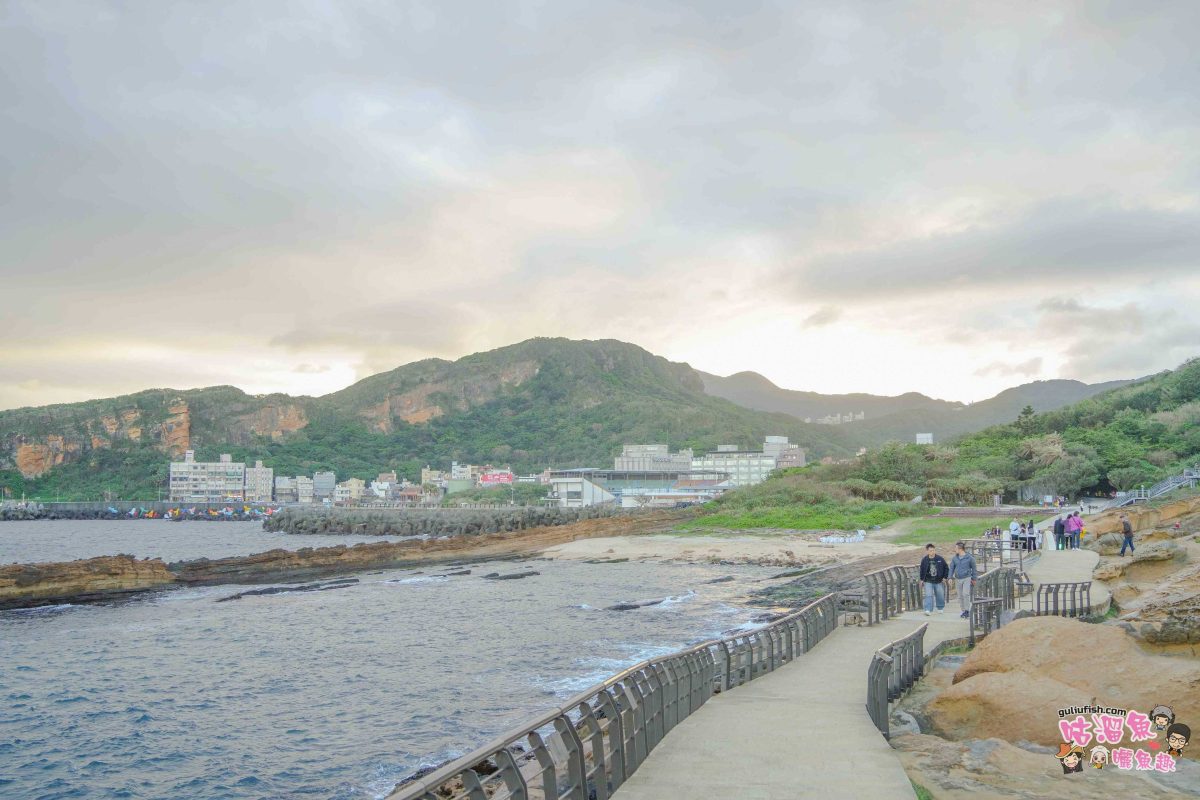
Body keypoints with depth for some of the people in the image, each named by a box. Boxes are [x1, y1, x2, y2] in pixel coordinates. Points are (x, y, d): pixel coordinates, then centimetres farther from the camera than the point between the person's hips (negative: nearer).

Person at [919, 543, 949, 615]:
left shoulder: (940, 559, -4)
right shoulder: (924, 560, -3)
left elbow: (946, 568, 6)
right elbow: (922, 570, 10)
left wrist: (945, 577, 0)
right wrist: (922, 579, 10)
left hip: (938, 581, 1)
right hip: (928, 581, -1)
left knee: (940, 595, 13)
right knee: (928, 596, -11)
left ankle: (941, 608, 34)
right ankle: (928, 610, -14)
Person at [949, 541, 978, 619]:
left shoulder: (969, 557, -6)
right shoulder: (954, 558, 4)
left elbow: (974, 568, 3)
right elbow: (951, 568, 7)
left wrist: (974, 579, 6)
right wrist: (950, 577, -3)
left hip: (967, 578, -4)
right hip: (958, 579, 4)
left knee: (966, 594, -17)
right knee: (960, 596, 7)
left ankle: (967, 611, -8)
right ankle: (964, 611, 17)